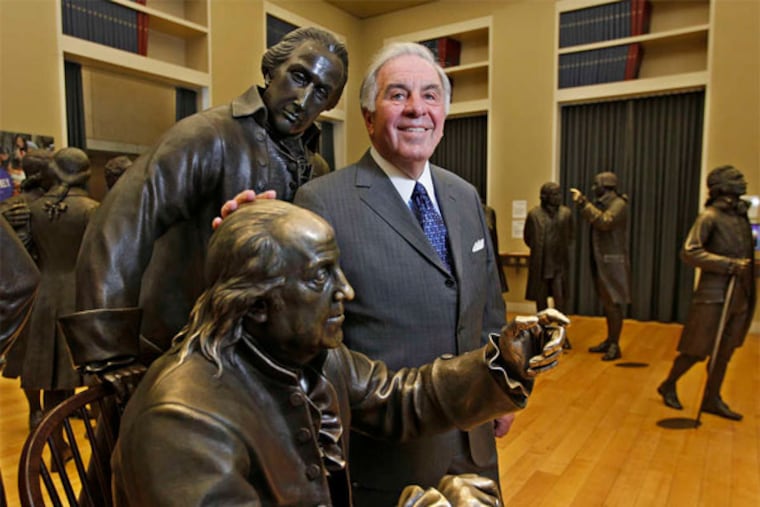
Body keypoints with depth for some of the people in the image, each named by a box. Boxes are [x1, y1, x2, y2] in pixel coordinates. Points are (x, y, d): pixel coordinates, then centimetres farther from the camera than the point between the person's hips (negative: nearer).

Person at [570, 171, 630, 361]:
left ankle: (615, 346, -1)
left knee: (614, 303, -6)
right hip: (601, 261, 9)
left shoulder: (619, 204, -13)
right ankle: (609, 341, 23)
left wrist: (584, 203, -28)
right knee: (607, 303, 14)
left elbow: (605, 222, -29)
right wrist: (582, 202, 7)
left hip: (613, 262, -9)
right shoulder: (603, 203, 16)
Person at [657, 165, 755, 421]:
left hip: (738, 297, 7)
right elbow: (689, 252, -19)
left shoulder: (740, 215, 10)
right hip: (714, 296, -7)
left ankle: (712, 399, 25)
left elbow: (746, 253, 17)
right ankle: (668, 386, 22)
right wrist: (729, 265, -20)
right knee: (698, 350, 2)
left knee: (724, 351, 13)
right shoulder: (710, 217, -11)